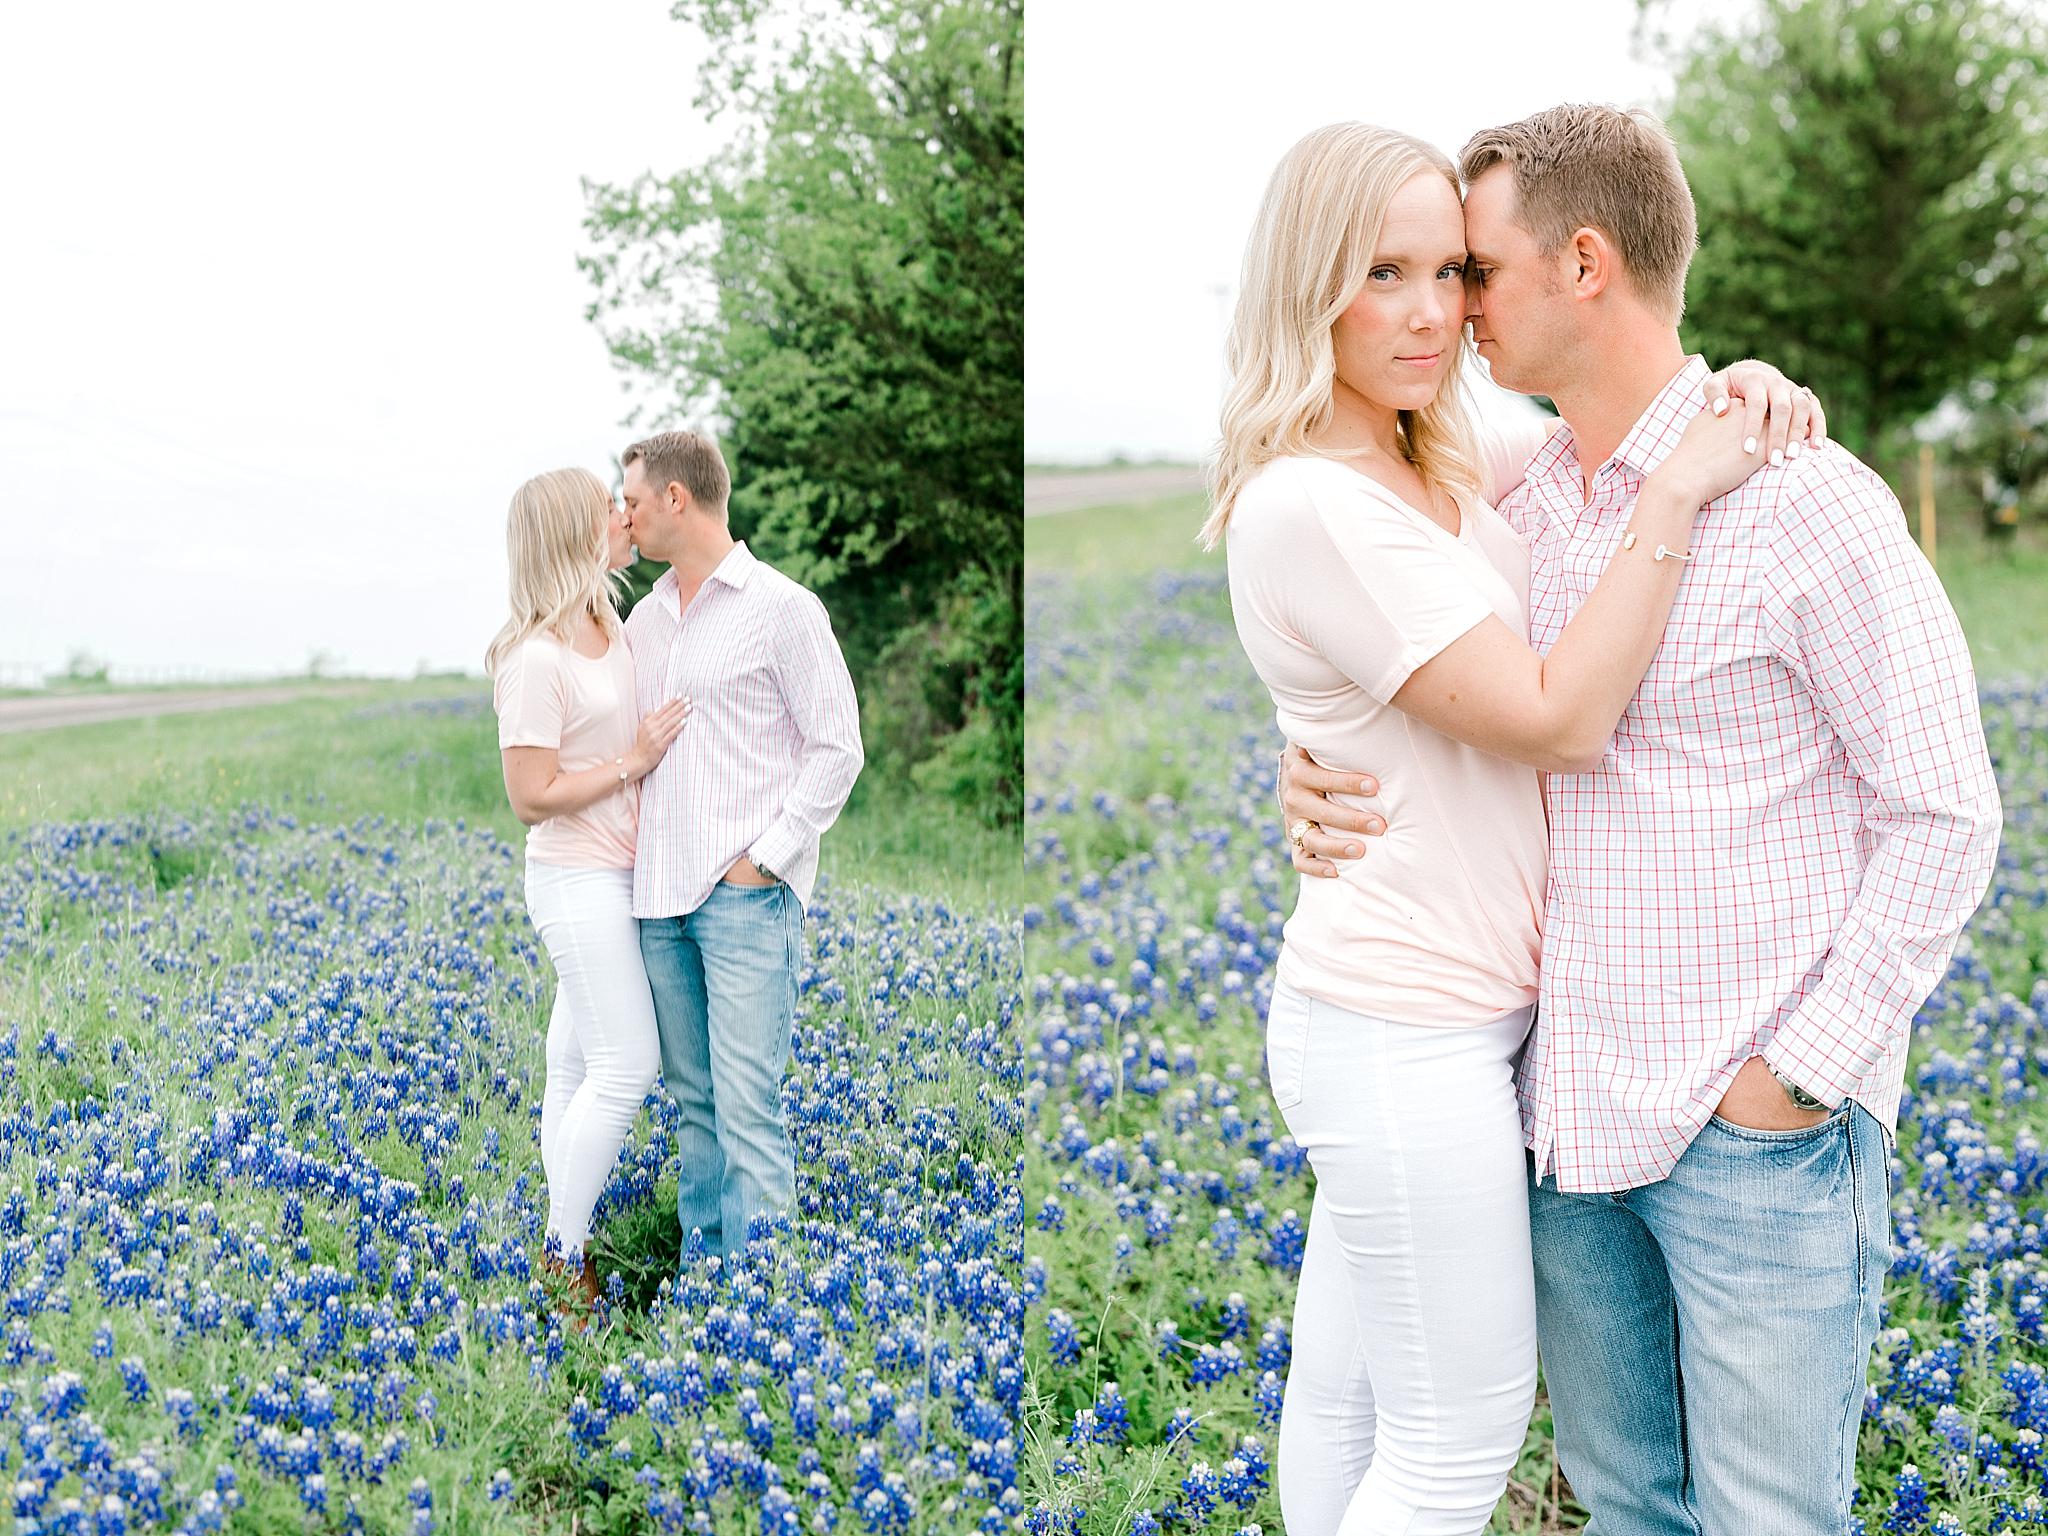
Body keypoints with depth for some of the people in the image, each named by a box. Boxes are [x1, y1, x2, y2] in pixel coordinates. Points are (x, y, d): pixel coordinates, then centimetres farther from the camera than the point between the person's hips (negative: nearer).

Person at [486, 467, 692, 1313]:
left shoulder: (610, 626, 6)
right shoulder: (536, 659, -21)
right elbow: (532, 797, -21)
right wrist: (634, 762, -18)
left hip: (616, 874, 9)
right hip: (576, 878, -9)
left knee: (576, 1065, 14)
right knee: (626, 1066, -6)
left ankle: (563, 1239, 23)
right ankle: (566, 1254, 6)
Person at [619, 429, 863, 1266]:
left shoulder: (780, 607, -4)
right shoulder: (645, 616, 15)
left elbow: (837, 748, -4)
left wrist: (766, 858, -10)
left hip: (746, 893, -6)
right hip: (659, 892, 6)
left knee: (747, 1104, -9)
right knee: (691, 1097, 11)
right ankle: (701, 1263, 20)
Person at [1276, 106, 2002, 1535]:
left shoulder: (1805, 502, -12)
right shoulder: (1517, 507, 7)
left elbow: (1944, 815, -10)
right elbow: (1423, 715, 19)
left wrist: (1804, 1074, -13)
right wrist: (1314, 776, -4)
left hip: (1757, 1133, -6)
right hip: (1566, 1107, 6)